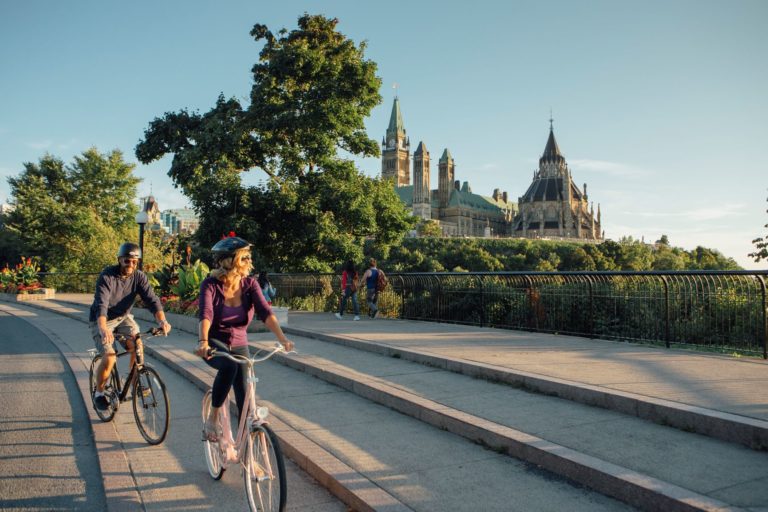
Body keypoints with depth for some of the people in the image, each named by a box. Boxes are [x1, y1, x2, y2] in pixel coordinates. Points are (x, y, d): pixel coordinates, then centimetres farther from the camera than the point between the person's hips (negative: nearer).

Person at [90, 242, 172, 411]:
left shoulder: (139, 277, -11)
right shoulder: (107, 276, -23)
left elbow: (151, 299, -22)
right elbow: (101, 304, -35)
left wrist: (162, 320, -41)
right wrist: (103, 328, -54)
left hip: (123, 317, 4)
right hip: (102, 320, -4)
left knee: (137, 345, -20)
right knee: (109, 357, -19)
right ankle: (98, 393, 5)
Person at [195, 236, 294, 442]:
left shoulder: (250, 284, -11)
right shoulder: (210, 285, -18)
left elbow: (265, 312, -23)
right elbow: (205, 315, -33)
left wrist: (282, 338, -38)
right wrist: (203, 342, -52)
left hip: (239, 347, 3)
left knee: (244, 398, -3)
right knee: (229, 366, -35)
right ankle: (212, 419, -16)